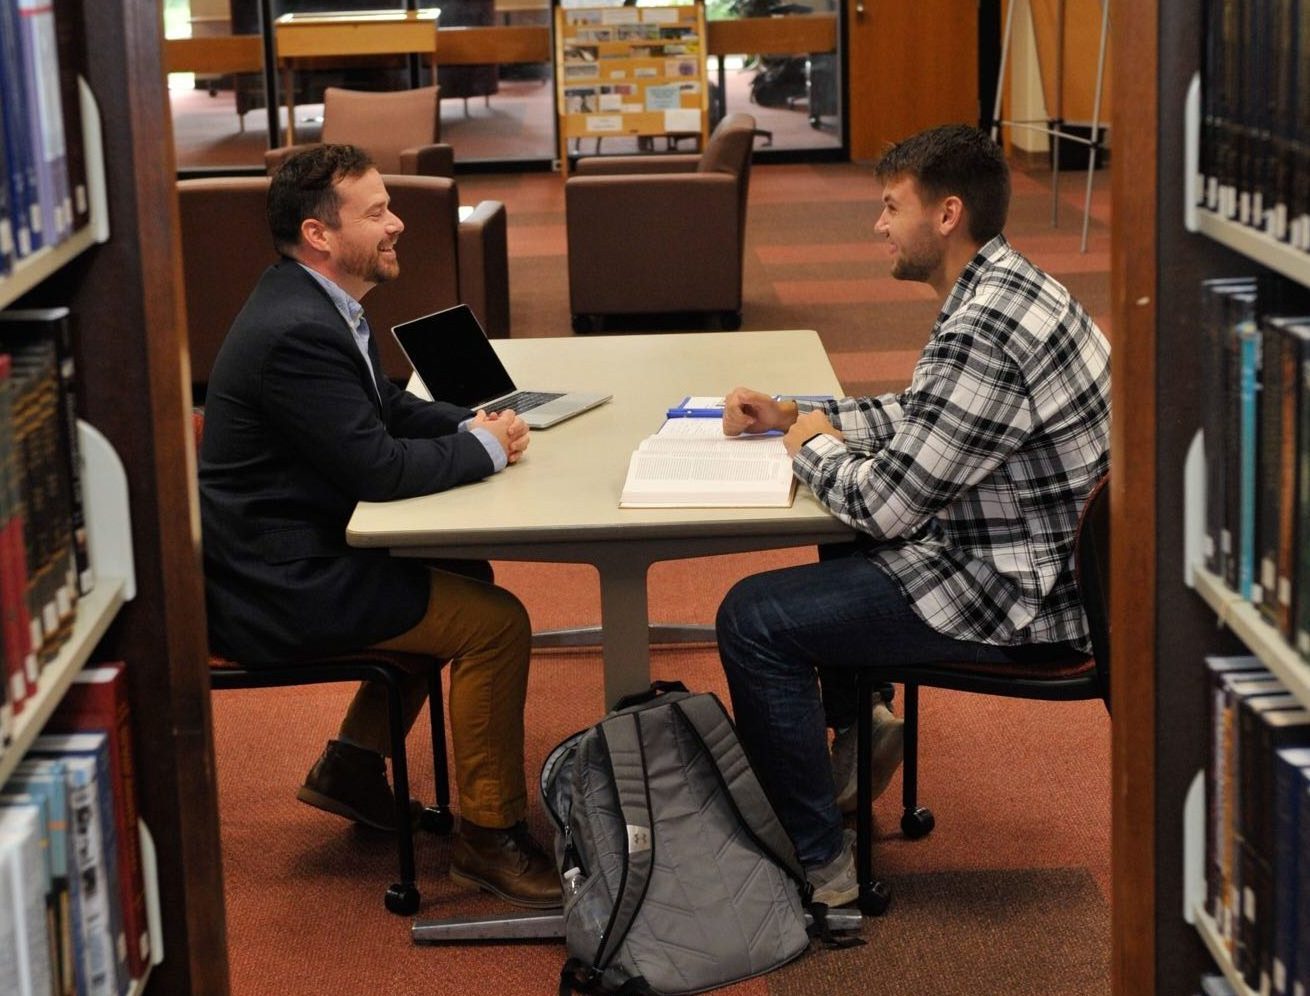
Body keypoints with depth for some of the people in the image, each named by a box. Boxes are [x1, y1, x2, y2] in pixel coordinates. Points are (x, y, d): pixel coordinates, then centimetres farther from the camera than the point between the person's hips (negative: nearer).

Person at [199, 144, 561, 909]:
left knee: (463, 573, 23)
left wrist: (471, 425, 1)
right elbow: (377, 468, -26)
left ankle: (353, 765, 26)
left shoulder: (315, 303, 7)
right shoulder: (297, 333, -25)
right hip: (280, 588, -11)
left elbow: (390, 408, 19)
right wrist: (486, 448, -11)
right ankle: (491, 836, 1)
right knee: (497, 622, -11)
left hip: (298, 552, 11)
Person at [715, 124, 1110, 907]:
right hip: (1033, 556, 11)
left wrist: (814, 448, -4)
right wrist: (792, 414, 11)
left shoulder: (982, 331, -27)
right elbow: (917, 416, 20)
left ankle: (820, 865, -3)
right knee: (842, 541, 32)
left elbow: (887, 506, -24)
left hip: (1015, 597, -11)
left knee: (753, 618, -10)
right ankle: (854, 723, 41)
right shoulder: (1006, 287, 6)